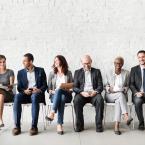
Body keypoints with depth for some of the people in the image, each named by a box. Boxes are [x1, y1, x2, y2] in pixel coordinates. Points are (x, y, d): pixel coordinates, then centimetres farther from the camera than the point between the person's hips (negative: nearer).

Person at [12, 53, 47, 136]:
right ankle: (17, 126, -29)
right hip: (25, 94, 2)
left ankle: (34, 126, -35)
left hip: (37, 93, -2)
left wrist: (39, 90, -17)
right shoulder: (20, 72, 15)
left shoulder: (40, 71, 9)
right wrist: (24, 91, -14)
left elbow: (45, 85, 4)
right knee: (17, 97, -32)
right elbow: (19, 87, 9)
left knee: (34, 97, -38)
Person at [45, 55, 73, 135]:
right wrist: (51, 91, -11)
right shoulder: (52, 73, 17)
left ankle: (52, 113, -52)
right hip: (54, 96, 1)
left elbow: (73, 84, 7)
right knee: (61, 99, -39)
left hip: (66, 95, 0)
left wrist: (65, 85, -8)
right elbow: (48, 87, 10)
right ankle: (60, 124, -49)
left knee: (59, 90, -39)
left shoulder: (68, 73, 14)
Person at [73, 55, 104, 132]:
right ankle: (79, 125, -18)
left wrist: (95, 91, -15)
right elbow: (75, 87, 6)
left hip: (93, 94, 0)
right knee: (76, 100, -32)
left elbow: (100, 86, 7)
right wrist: (82, 92, -15)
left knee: (100, 99, -32)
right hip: (82, 94, 0)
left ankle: (99, 124, -21)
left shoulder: (97, 71, 15)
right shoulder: (77, 72, 14)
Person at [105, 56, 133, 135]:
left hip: (122, 95, 0)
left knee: (118, 101, -36)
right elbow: (106, 85, 11)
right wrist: (109, 89, -10)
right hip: (110, 95, 0)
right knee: (120, 95, -35)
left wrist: (124, 90, -10)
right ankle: (126, 116, -47)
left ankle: (116, 125, -44)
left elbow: (127, 86, 11)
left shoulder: (126, 73, 8)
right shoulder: (109, 73, 9)